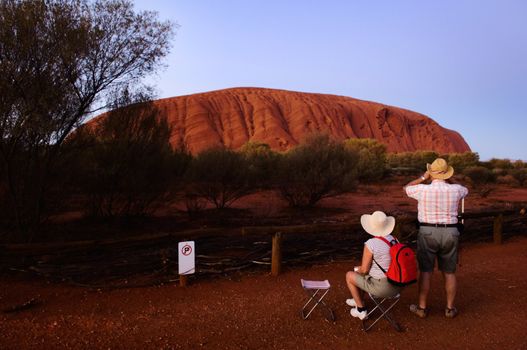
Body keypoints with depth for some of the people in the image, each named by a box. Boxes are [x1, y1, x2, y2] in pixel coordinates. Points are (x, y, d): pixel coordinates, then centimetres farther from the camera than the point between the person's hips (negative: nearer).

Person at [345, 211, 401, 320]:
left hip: (380, 287, -7)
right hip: (396, 285, 7)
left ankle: (361, 309, 26)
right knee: (360, 273, 31)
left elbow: (364, 269, -16)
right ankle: (358, 299, 50)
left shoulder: (370, 244, -23)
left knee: (349, 275, 18)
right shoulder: (394, 240, -1)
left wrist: (358, 269, 8)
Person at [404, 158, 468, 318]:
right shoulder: (455, 190, -5)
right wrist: (448, 181, 17)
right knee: (449, 272, 13)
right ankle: (450, 308, 20)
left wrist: (423, 177, 10)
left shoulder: (423, 190, -11)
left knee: (425, 272, 5)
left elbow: (407, 188, 10)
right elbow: (465, 190, 21)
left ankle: (422, 308, 11)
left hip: (428, 233, -2)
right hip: (449, 234, 2)